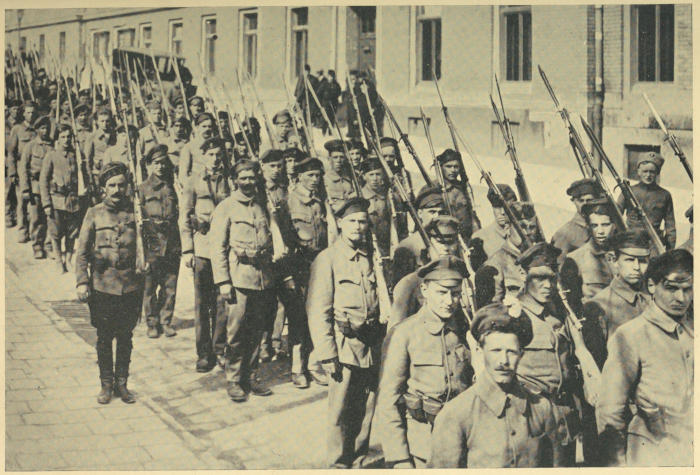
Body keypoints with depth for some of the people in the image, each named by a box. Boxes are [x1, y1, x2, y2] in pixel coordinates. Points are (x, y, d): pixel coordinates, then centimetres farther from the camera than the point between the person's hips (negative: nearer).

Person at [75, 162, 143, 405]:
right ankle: (106, 384, 20)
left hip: (130, 286, 1)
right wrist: (82, 282, -7)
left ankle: (122, 383, 20)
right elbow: (82, 251, 2)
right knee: (104, 338, 7)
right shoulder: (94, 214, 0)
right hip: (102, 286, -1)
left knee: (125, 337, 8)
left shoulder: (135, 212, 2)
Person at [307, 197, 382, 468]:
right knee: (340, 412, 0)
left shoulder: (371, 257, 12)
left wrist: (384, 341, 15)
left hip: (372, 346, 5)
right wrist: (326, 354, -12)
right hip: (344, 344, -5)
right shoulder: (327, 259, -5)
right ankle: (339, 464, 13)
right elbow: (318, 311, -7)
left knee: (366, 410, 9)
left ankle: (359, 461, 23)